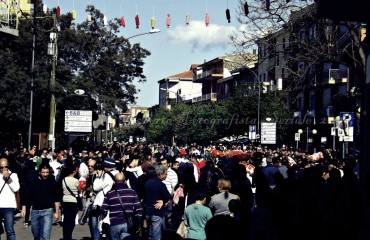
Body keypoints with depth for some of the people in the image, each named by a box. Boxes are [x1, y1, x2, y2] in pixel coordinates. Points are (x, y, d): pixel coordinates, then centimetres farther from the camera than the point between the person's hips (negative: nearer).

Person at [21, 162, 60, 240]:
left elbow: (57, 199, 3)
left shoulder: (52, 182, -2)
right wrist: (23, 209, -3)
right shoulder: (32, 182, -1)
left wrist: (56, 212, 1)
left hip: (48, 211, -2)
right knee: (36, 234, 15)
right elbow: (26, 196, 3)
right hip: (35, 211, 2)